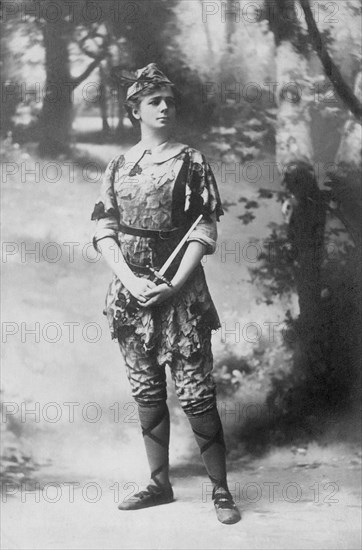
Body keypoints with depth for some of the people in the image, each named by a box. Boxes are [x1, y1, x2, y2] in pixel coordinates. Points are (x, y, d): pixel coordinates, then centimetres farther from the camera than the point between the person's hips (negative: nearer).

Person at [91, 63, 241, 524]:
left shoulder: (190, 162, 1)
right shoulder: (118, 166, 10)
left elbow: (204, 232, -5)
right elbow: (104, 230, 4)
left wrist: (174, 285, -15)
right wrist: (130, 280, -10)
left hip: (179, 288, -4)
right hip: (130, 288, 4)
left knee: (195, 392, -5)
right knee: (146, 391, 10)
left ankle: (220, 489, 7)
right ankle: (160, 483, 22)